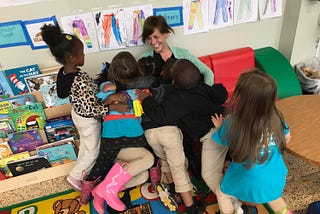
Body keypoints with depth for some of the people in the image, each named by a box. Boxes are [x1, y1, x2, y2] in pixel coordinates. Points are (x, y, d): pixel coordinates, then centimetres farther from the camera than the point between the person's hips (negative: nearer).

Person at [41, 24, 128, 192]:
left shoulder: (64, 72, -11)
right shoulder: (80, 82, -38)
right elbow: (91, 109, -33)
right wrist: (113, 107, -30)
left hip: (78, 114, 8)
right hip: (88, 121, -8)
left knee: (85, 145, 30)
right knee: (93, 151, 16)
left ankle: (82, 170, 52)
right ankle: (75, 176, 33)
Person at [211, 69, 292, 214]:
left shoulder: (232, 123, -31)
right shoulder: (276, 118, -20)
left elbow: (221, 141, -9)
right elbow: (286, 139, 1)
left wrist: (220, 126, 11)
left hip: (248, 183, -3)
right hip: (276, 180, 4)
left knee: (222, 193, 27)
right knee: (272, 196, 37)